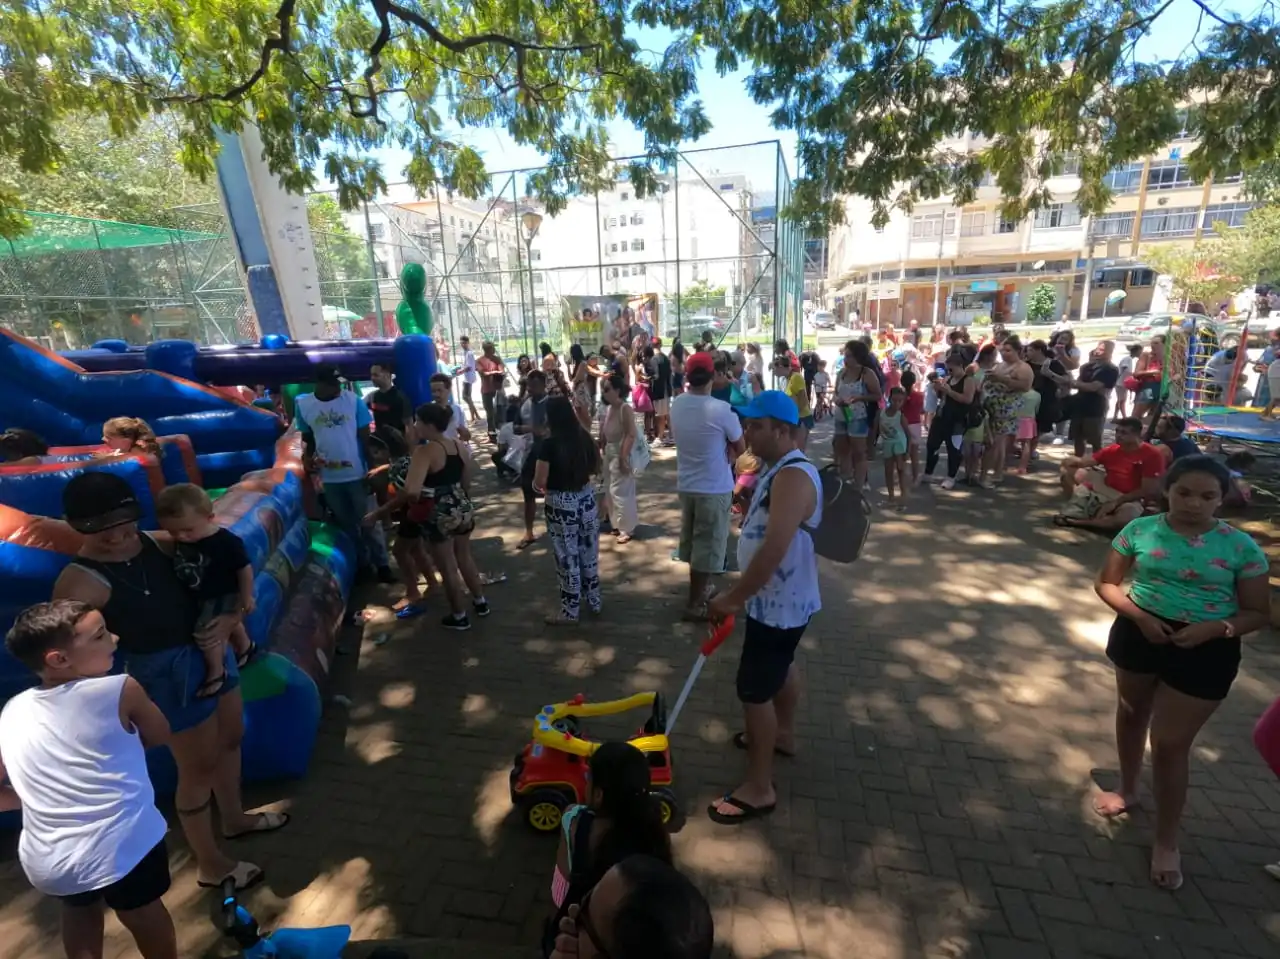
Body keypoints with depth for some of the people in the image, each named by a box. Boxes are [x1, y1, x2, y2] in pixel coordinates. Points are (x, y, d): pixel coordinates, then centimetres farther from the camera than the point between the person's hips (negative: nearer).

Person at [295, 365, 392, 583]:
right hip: (329, 477, 3)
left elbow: (365, 437, -6)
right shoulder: (302, 404, -3)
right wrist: (307, 457, -12)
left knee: (369, 521, 5)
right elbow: (307, 438, 8)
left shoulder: (353, 400, -10)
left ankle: (382, 565, 14)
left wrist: (372, 469, -7)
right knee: (347, 524, 15)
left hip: (358, 473, -3)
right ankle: (361, 563, 29)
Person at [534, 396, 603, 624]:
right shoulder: (585, 437, -1)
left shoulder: (549, 444, -17)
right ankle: (594, 601, 33)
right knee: (589, 552, 18)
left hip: (560, 504, -6)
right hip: (586, 498, 6)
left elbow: (539, 482, -16)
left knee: (567, 557, 6)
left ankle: (570, 611, 19)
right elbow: (596, 468, 11)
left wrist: (540, 485, 5)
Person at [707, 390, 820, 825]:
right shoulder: (779, 470, 5)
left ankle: (758, 789, 15)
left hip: (779, 602, -10)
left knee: (754, 689, -1)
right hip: (780, 598, 10)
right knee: (780, 667, 27)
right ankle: (783, 734, 50)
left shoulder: (793, 477, -28)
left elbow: (773, 550, -35)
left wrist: (732, 598, -29)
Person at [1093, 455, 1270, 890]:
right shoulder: (1140, 529, -9)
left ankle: (1166, 842, 22)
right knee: (1131, 714, 22)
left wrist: (1214, 628, -23)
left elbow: (1259, 613, -5)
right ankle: (1128, 790, 48)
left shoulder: (1240, 546, -10)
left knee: (1170, 744, 2)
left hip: (1204, 652, -2)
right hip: (1140, 634, 2)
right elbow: (1106, 584, -4)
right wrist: (1139, 615, -20)